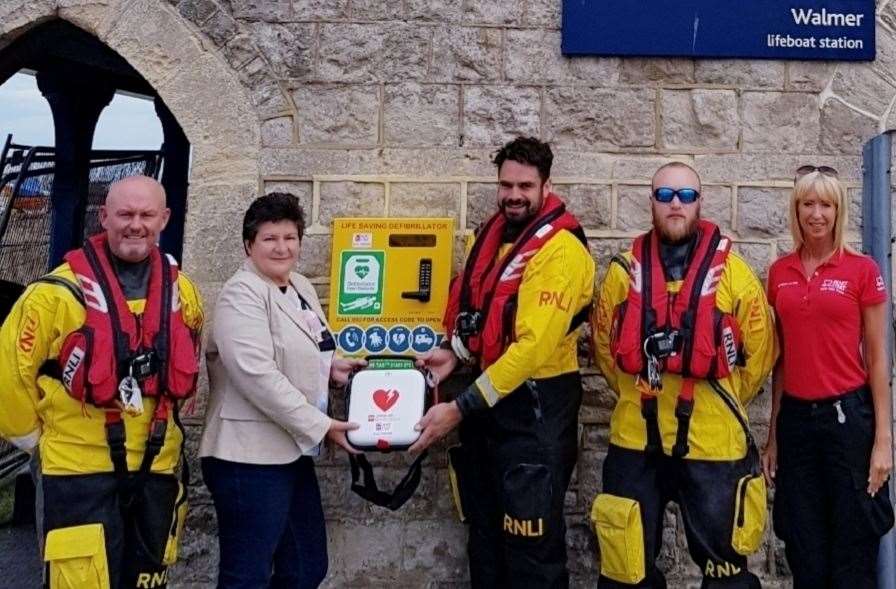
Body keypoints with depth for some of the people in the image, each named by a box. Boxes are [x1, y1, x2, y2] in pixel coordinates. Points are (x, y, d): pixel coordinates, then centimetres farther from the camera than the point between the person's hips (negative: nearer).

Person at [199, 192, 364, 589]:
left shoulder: (301, 288, 13)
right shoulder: (241, 295, -14)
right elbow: (258, 375, -24)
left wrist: (330, 367, 7)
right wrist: (320, 426, -20)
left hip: (292, 452, 9)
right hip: (249, 456, -9)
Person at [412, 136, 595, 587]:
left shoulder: (560, 249, -19)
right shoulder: (495, 233, 7)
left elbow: (535, 344, -26)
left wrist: (460, 408, -27)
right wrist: (456, 352, -3)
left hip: (535, 404, -8)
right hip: (490, 395, 8)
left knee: (531, 543, 2)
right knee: (485, 529, 20)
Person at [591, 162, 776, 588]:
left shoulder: (732, 273, -2)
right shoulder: (625, 271, 4)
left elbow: (760, 350, 5)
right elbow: (604, 345, 15)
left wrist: (724, 402, 7)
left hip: (713, 443, -2)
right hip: (636, 442, 2)